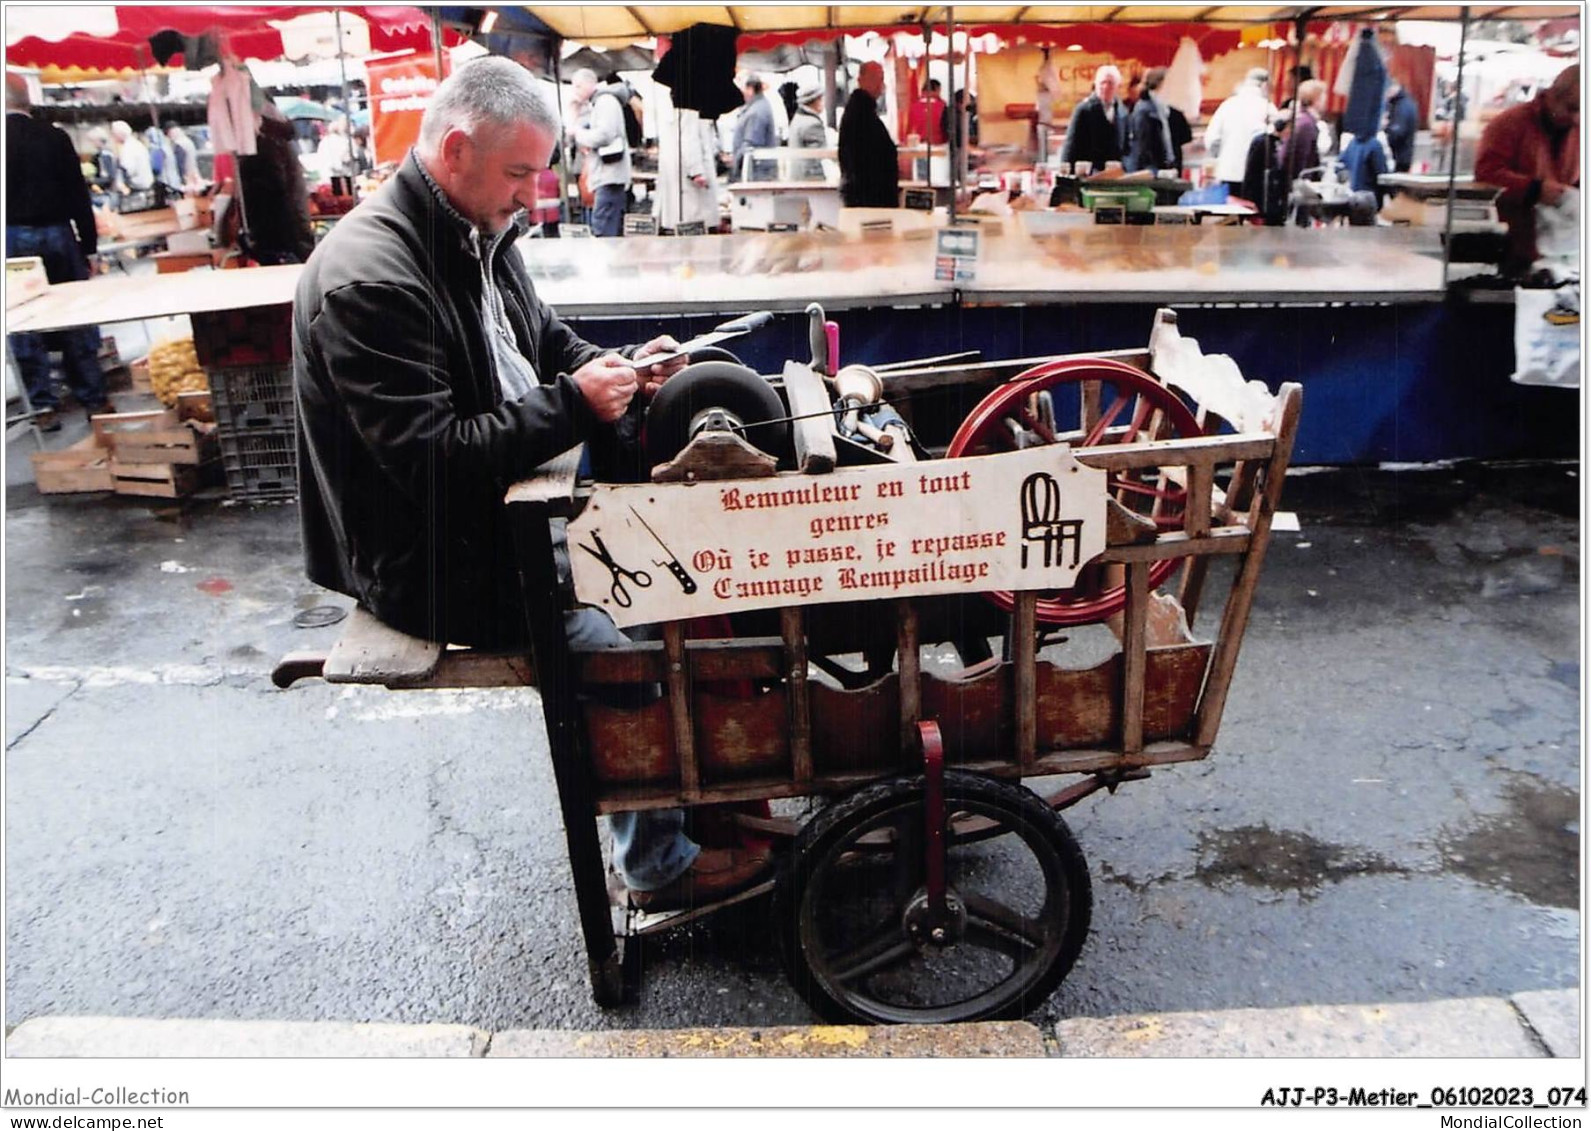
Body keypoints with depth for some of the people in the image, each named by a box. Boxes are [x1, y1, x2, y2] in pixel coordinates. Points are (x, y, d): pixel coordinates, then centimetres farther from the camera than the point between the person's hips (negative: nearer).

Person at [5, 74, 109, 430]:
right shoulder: (54, 138, -2)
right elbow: (79, 194, -1)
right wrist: (88, 243, 6)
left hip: (13, 239, -1)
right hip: (58, 236, 1)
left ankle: (43, 406, 6)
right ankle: (93, 398, 11)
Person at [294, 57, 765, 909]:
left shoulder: (478, 233, 6)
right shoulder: (366, 279, -24)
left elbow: (548, 345, 18)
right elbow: (432, 459, -29)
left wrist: (621, 370, -3)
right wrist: (574, 404, -27)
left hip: (515, 505, 10)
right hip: (438, 560, -10)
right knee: (633, 643, -17)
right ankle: (657, 861, 6)